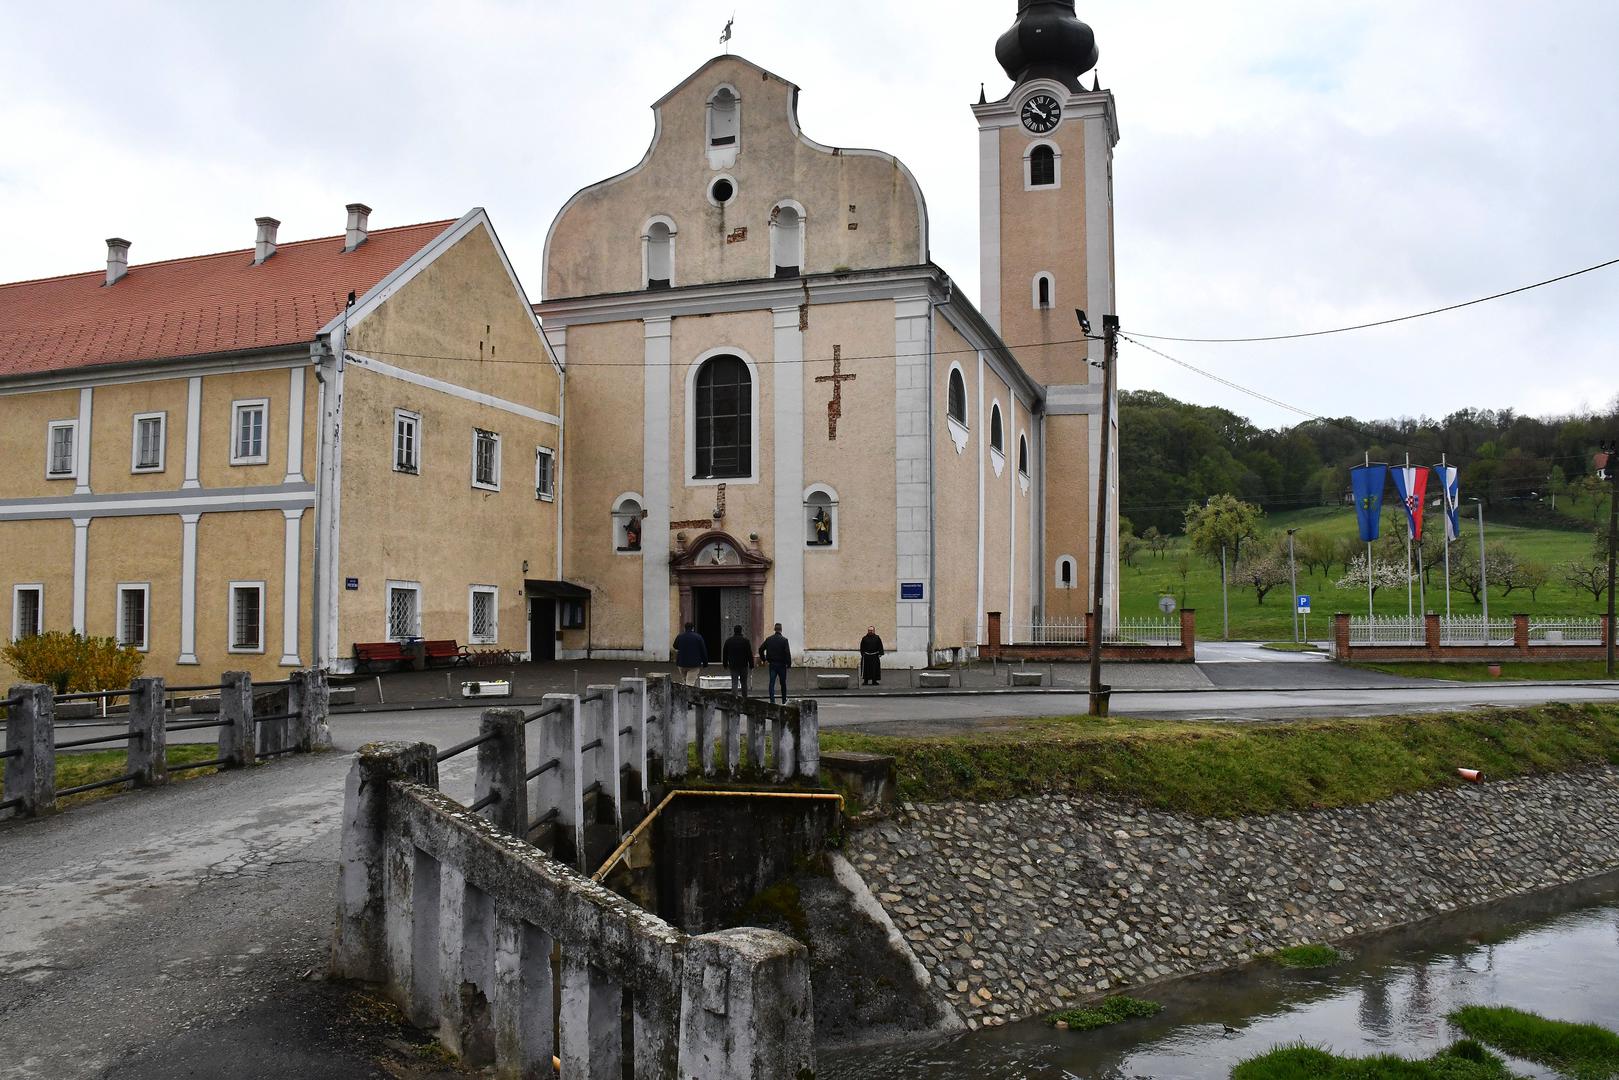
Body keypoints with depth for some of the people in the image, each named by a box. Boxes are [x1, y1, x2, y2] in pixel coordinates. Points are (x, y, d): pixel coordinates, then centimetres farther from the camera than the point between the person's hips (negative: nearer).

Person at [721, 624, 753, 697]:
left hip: (733, 665, 0)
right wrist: (751, 664, 1)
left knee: (734, 683, -3)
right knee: (744, 683, 12)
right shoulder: (745, 641, -5)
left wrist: (725, 664, 15)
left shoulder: (728, 641, 2)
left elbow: (725, 654, 7)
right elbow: (749, 654, -5)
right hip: (743, 665, 0)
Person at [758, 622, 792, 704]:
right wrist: (789, 663, -8)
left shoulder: (768, 639, 1)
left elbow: (761, 649, 3)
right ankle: (784, 700, 24)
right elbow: (788, 653, -16)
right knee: (783, 683, 12)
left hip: (772, 664, 2)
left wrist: (764, 659, 12)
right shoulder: (784, 640, -10)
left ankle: (772, 701, -4)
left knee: (772, 683, 3)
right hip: (781, 664, -2)